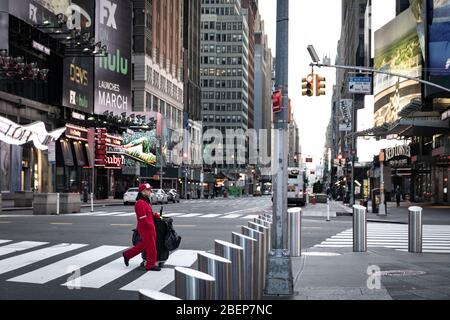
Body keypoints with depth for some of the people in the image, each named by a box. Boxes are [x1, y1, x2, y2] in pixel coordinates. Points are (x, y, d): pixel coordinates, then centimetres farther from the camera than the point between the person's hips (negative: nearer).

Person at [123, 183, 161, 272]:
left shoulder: (146, 201, 14)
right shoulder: (140, 203, -20)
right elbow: (143, 219, -23)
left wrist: (156, 215, 6)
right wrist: (152, 227, -18)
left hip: (148, 228, 10)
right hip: (146, 228, -10)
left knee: (143, 245, 19)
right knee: (151, 246, 0)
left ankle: (127, 255, 28)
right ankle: (151, 265, 12)